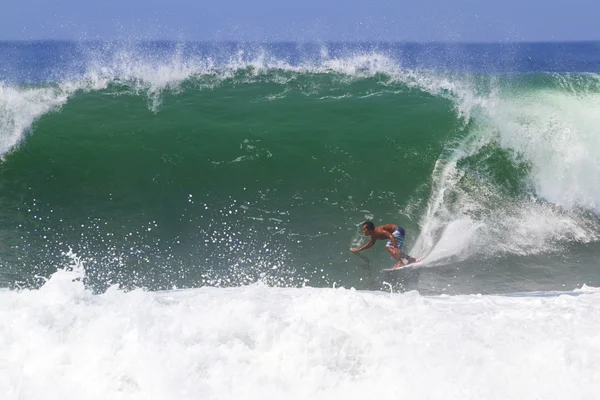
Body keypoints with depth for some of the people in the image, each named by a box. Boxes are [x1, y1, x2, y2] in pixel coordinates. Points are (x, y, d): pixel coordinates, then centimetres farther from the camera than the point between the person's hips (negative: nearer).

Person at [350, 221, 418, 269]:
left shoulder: (378, 231, -26)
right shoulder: (374, 235, 4)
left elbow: (391, 236, -38)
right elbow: (371, 243, 26)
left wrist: (395, 247, -49)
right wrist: (360, 249, 26)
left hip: (398, 230, -10)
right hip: (397, 232, 10)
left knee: (389, 247, -24)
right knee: (396, 252, 16)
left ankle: (400, 263, -35)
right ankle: (410, 259, 24)